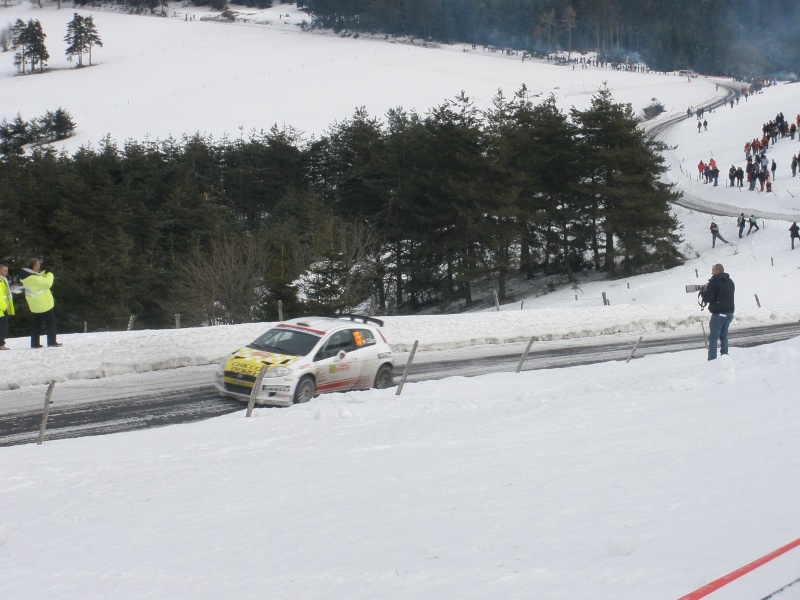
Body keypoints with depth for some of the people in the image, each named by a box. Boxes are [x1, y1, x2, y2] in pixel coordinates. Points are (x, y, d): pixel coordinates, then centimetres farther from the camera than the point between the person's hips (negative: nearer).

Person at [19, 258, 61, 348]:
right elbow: (47, 283, -27)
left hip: (35, 306, 9)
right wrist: (49, 274, -13)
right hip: (44, 304, -9)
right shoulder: (34, 278, -26)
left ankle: (35, 343, 15)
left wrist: (44, 273, 5)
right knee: (51, 322, 2)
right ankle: (52, 342, 1)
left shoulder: (25, 277, 3)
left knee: (37, 324, 16)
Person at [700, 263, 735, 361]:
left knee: (713, 337, -5)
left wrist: (703, 291, 3)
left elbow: (708, 298, -17)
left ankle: (712, 359, -10)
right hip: (729, 312, 8)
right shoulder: (730, 281, 13)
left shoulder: (713, 282, -13)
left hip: (718, 313, -8)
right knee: (724, 336, 18)